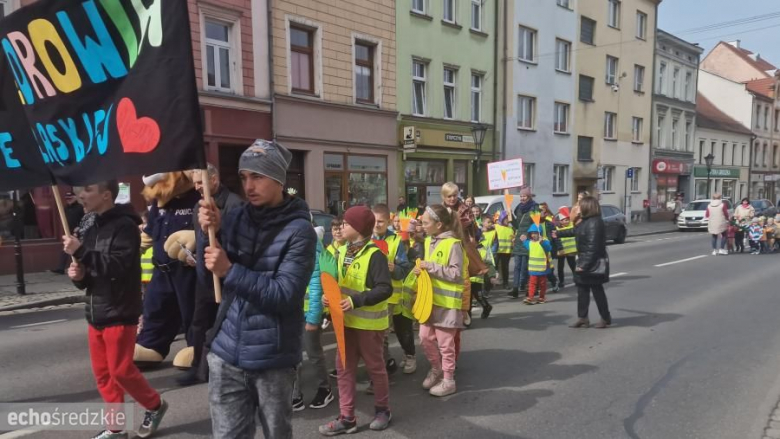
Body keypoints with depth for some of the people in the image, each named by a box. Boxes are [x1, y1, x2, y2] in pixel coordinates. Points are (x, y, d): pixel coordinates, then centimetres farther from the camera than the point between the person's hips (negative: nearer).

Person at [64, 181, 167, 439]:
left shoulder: (125, 226, -12)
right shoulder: (93, 230, 14)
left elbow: (117, 267, -23)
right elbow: (93, 274, 19)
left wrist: (81, 251, -22)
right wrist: (78, 276, -2)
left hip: (119, 314, -8)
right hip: (96, 313, 8)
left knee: (120, 370, -3)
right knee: (102, 372, 10)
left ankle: (155, 405, 20)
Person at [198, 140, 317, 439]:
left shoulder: (299, 231, -13)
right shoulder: (235, 218, 2)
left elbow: (284, 294, -20)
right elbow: (207, 277, 3)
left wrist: (230, 270, -24)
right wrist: (209, 233, -12)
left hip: (272, 359, -4)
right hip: (226, 353, 4)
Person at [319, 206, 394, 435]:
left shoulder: (374, 255, -18)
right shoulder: (344, 252, 6)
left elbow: (385, 289, -24)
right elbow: (337, 282, 15)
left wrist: (356, 300, -29)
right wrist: (329, 295, -5)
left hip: (369, 322, -7)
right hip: (347, 320, 7)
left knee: (374, 366, 9)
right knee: (344, 367, 9)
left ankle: (383, 410, 30)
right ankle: (347, 418, 19)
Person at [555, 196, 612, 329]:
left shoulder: (594, 223, -22)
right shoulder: (586, 221, 10)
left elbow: (593, 247, -26)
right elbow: (574, 231, 29)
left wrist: (584, 264, -26)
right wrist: (558, 233, 42)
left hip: (593, 264, -10)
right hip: (585, 261, 10)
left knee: (597, 290, 2)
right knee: (582, 290, 12)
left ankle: (606, 318, 17)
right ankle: (583, 318, 19)